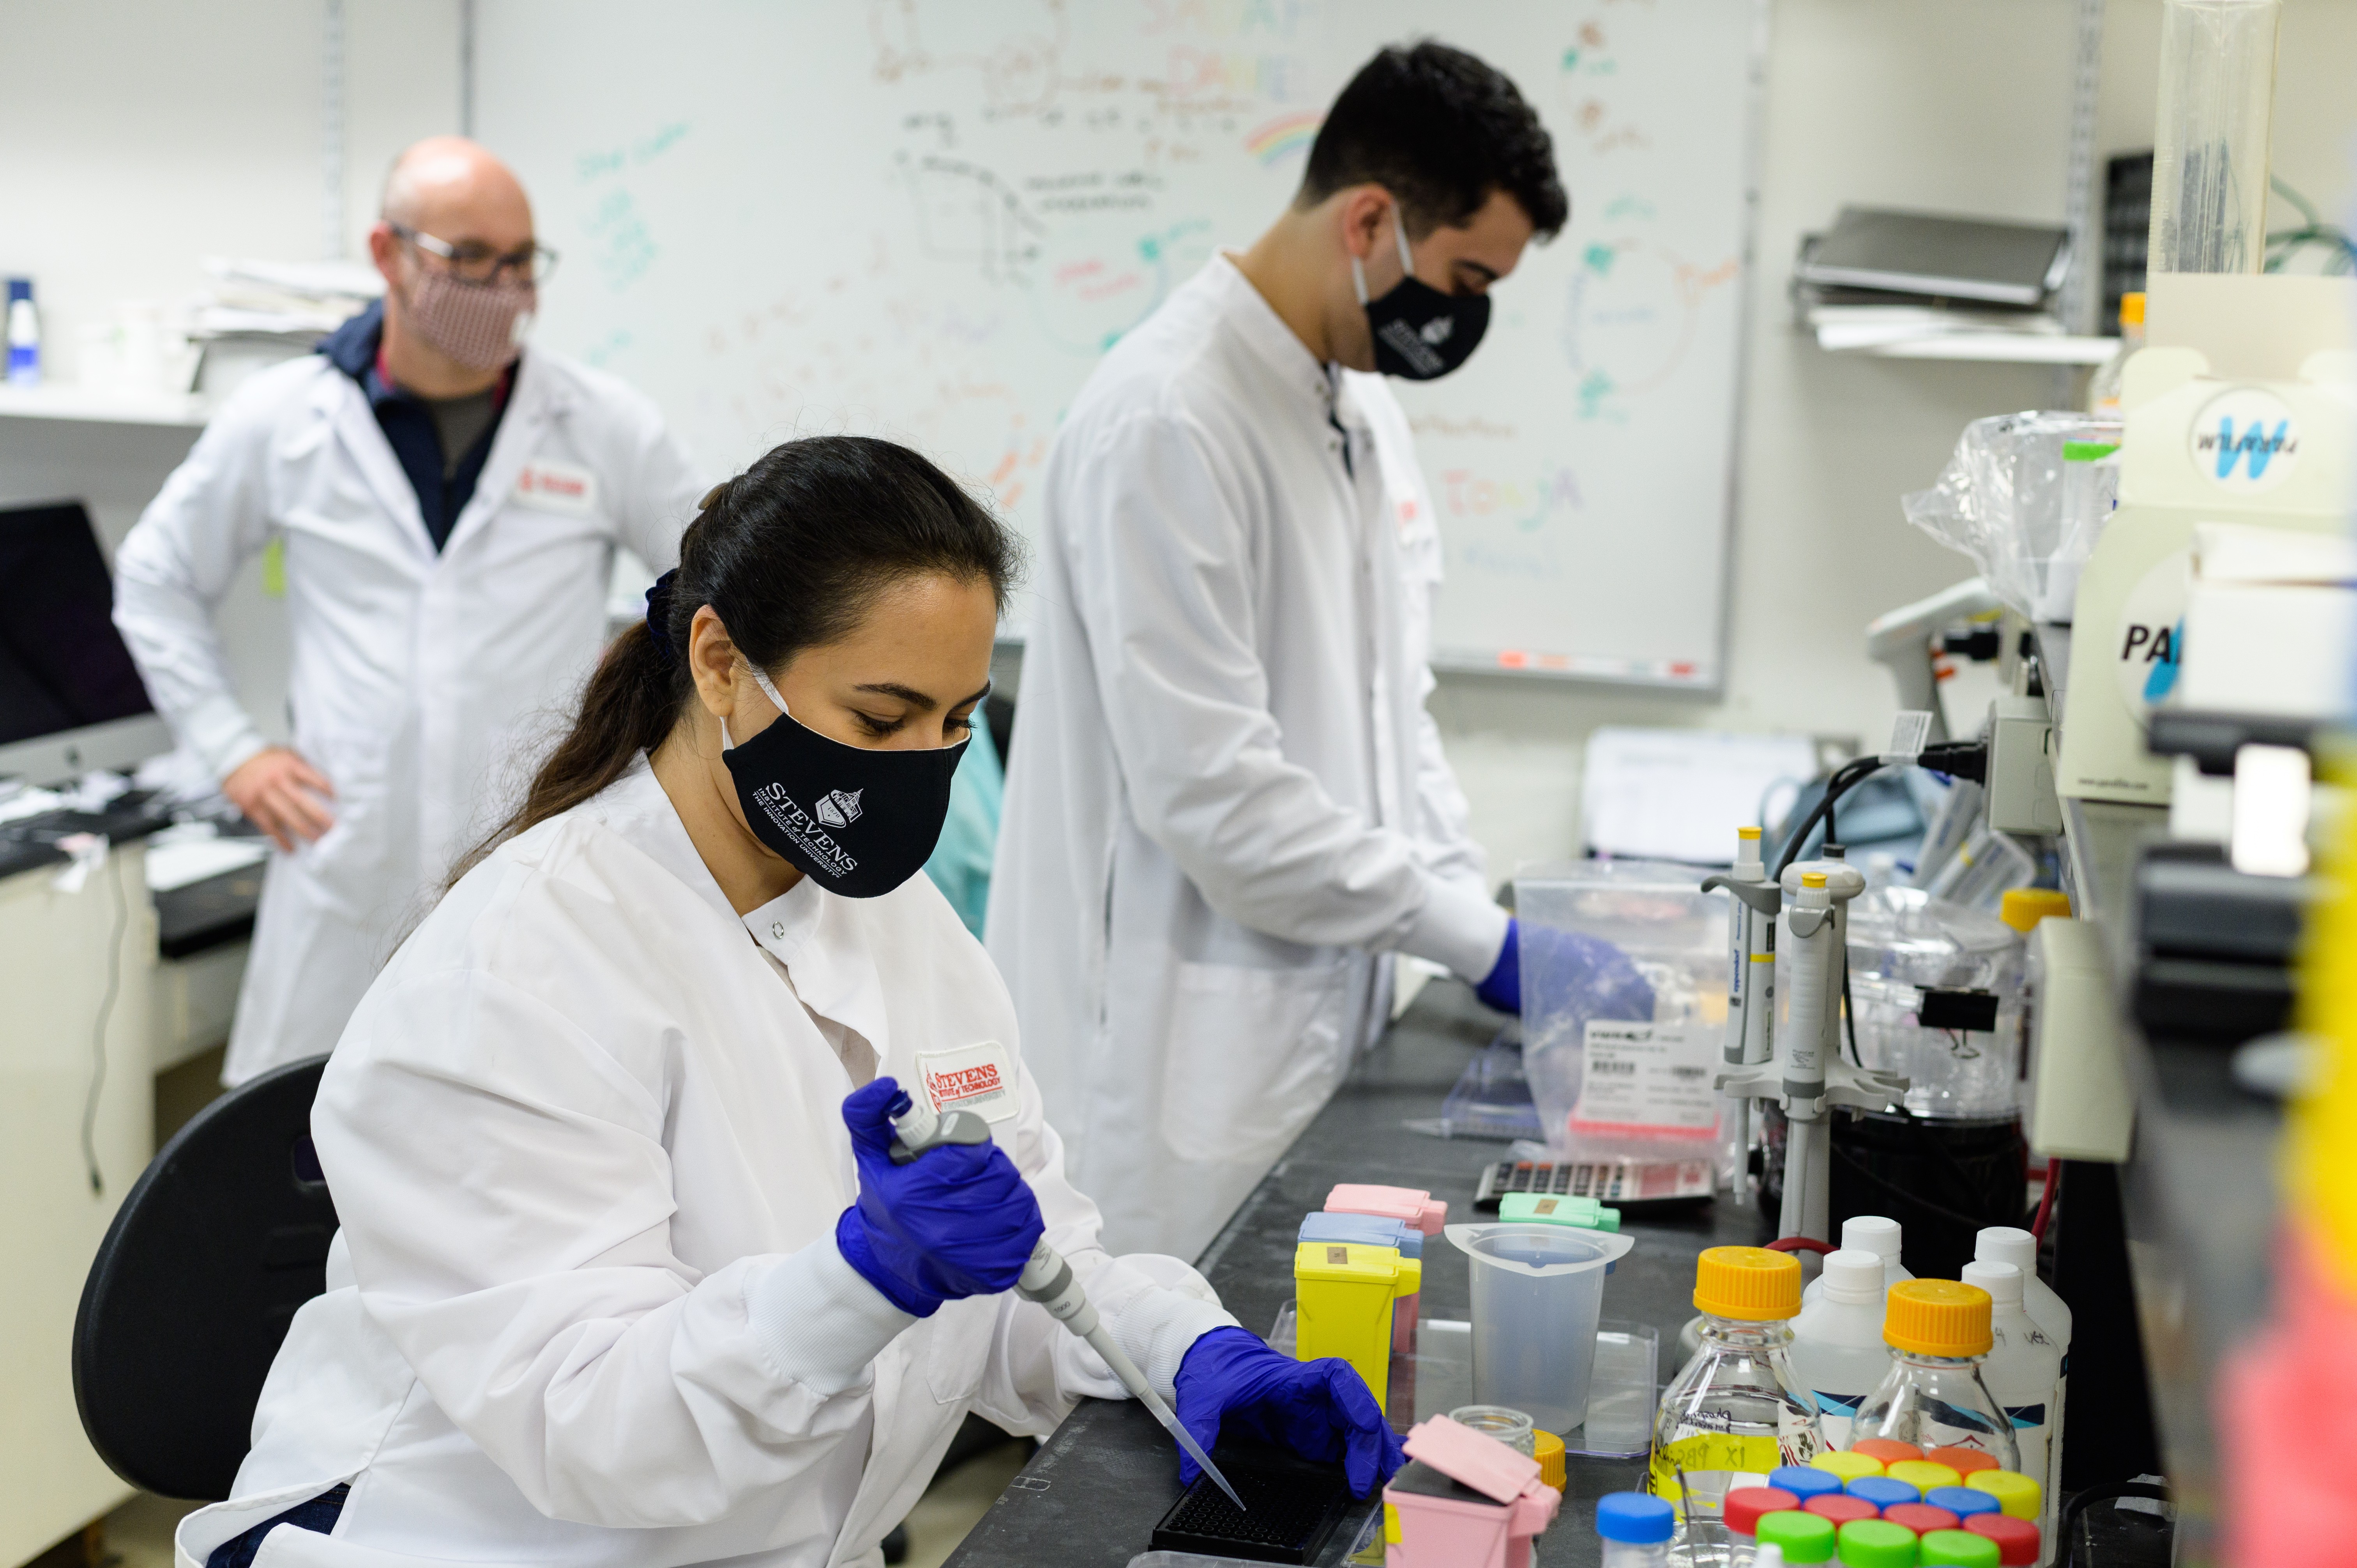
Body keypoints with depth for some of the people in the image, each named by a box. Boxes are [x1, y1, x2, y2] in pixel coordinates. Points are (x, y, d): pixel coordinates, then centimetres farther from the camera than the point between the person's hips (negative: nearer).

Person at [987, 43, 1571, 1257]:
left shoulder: (1360, 405, 12)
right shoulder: (1168, 423, -18)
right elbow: (1208, 788, -23)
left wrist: (1483, 915, 6)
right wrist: (1481, 938, -16)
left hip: (1315, 1025, 9)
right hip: (1185, 1055, -9)